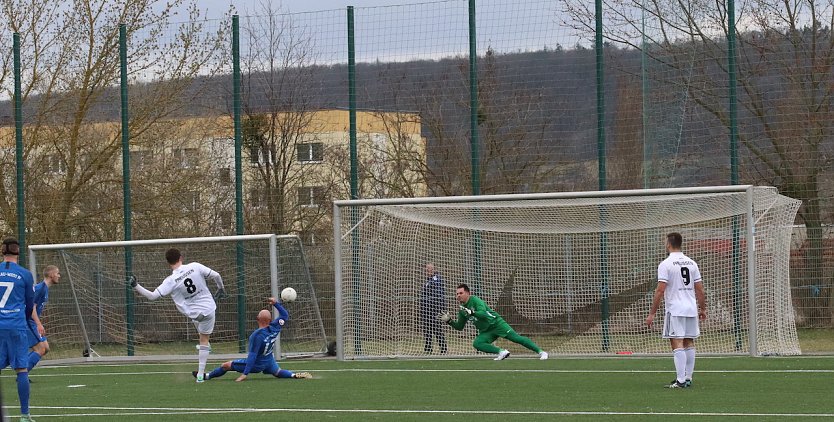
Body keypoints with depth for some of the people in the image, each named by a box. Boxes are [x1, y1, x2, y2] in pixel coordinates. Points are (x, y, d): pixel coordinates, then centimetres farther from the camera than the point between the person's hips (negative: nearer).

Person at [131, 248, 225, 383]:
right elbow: (216, 276, -8)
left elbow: (152, 296, -19)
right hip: (208, 309, 1)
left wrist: (136, 286, -9)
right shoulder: (195, 267, -13)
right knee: (204, 340, 12)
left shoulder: (171, 281, -16)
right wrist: (221, 288, 13)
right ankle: (200, 374, 13)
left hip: (193, 313, -1)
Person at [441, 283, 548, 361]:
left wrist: (471, 312, -41)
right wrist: (449, 321, 1)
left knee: (516, 338, -16)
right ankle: (502, 352, -17)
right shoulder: (462, 309, 7)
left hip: (496, 323, -7)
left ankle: (540, 352, -13)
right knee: (477, 343, -20)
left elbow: (483, 314, -30)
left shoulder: (475, 300, -15)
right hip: (485, 331, 7)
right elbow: (459, 327, 16)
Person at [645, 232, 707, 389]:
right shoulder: (691, 263, 10)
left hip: (675, 310, -6)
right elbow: (700, 289, 10)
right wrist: (703, 309, 20)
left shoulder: (666, 264, -8)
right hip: (691, 309, 6)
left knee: (677, 344, -8)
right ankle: (688, 378, 14)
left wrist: (652, 314, -9)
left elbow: (660, 291, -12)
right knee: (689, 344, 11)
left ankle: (680, 380, -15)